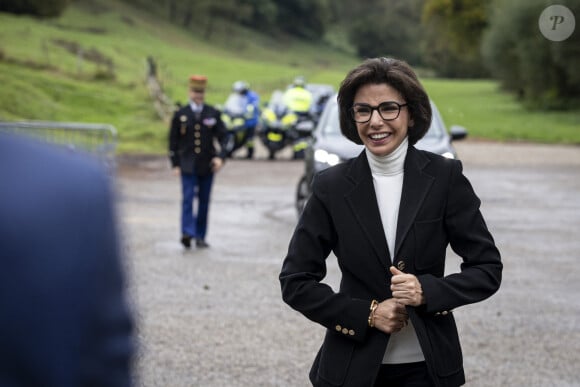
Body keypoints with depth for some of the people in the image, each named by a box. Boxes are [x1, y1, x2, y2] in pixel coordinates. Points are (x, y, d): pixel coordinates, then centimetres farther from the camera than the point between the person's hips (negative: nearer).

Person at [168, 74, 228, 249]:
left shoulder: (213, 114, 4)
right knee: (188, 198, -14)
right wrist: (175, 164, 0)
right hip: (188, 166, -2)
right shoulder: (180, 115, 3)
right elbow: (173, 140, 5)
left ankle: (200, 236, 13)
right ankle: (187, 233, -23)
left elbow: (223, 136, 3)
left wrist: (221, 156, -13)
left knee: (204, 201, 6)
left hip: (207, 166, 2)